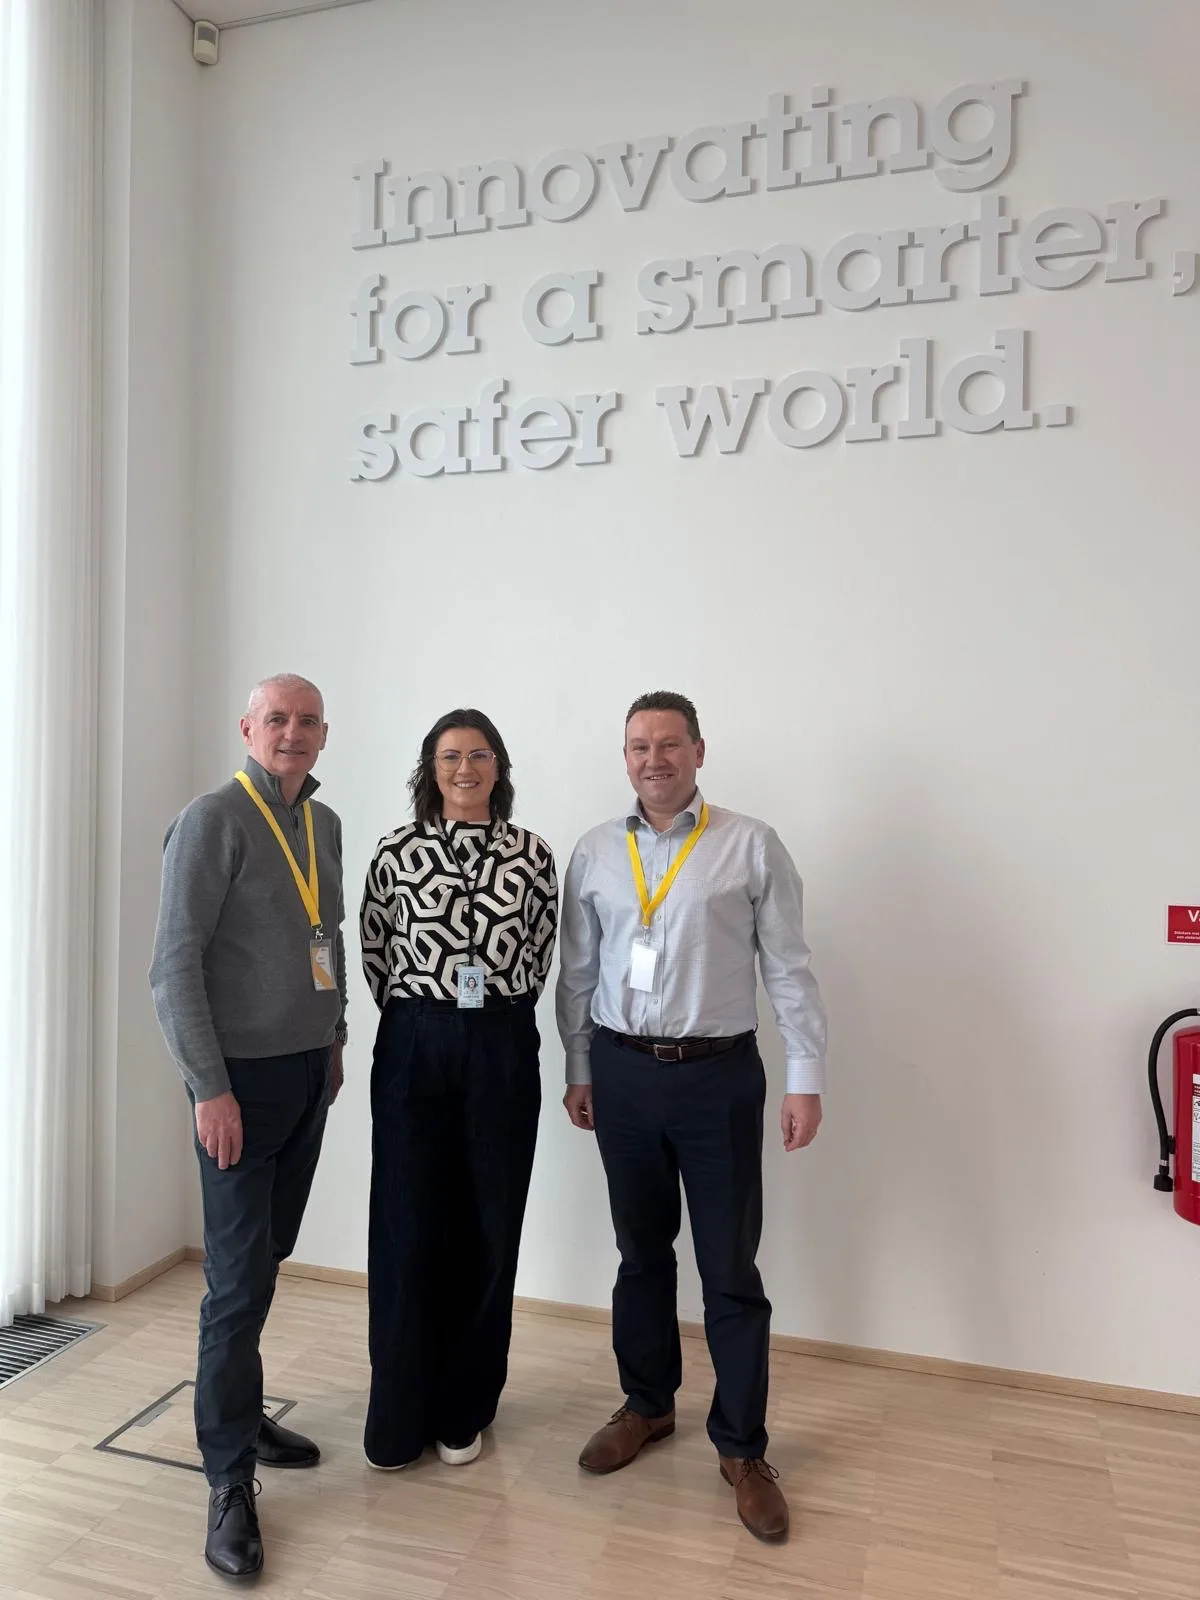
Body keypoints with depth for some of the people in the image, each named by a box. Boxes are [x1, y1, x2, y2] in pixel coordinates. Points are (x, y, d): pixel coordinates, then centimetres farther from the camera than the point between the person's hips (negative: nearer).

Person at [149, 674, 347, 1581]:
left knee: (269, 1258, 15)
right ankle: (229, 1482, 14)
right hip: (243, 1076, -6)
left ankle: (239, 1411, 33)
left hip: (310, 1073, 7)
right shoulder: (213, 820, -13)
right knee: (241, 1277, 0)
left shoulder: (325, 824, 9)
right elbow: (174, 965, -15)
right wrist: (210, 1088, -17)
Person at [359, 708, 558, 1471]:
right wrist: (420, 1016, 8)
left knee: (487, 1229, 9)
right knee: (406, 1228, 6)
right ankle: (398, 1416, 26)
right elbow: (375, 953, 6)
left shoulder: (533, 854, 1)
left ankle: (464, 1409, 30)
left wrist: (496, 1017, 8)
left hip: (502, 1050, 1)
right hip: (413, 1046, 0)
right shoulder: (397, 850, -1)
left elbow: (540, 953, 8)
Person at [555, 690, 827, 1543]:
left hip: (719, 1074, -3)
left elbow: (790, 968, -4)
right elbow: (577, 972, 8)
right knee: (642, 1250, 18)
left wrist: (806, 1077, -7)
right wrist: (578, 1071, 9)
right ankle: (647, 1405, 38)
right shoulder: (595, 852, 4)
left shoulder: (752, 846, -4)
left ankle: (742, 1448, 24)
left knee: (730, 1269, 6)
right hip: (623, 1072, 3)